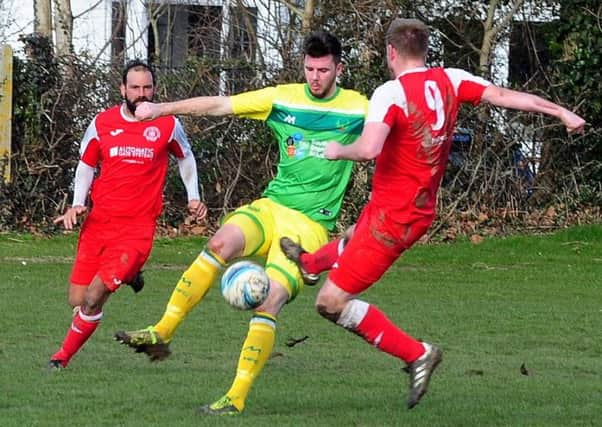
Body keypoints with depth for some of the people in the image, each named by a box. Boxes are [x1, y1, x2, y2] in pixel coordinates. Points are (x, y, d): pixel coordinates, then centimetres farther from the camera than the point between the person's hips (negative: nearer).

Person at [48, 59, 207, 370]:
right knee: (77, 300, 4)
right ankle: (127, 274, 33)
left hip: (137, 227, -3)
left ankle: (64, 355, 5)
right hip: (98, 221, 3)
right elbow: (85, 166, 15)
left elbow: (185, 158, 19)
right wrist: (77, 204, 1)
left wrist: (193, 197, 11)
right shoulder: (102, 123, 2)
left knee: (93, 298, -16)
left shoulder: (167, 125, -1)